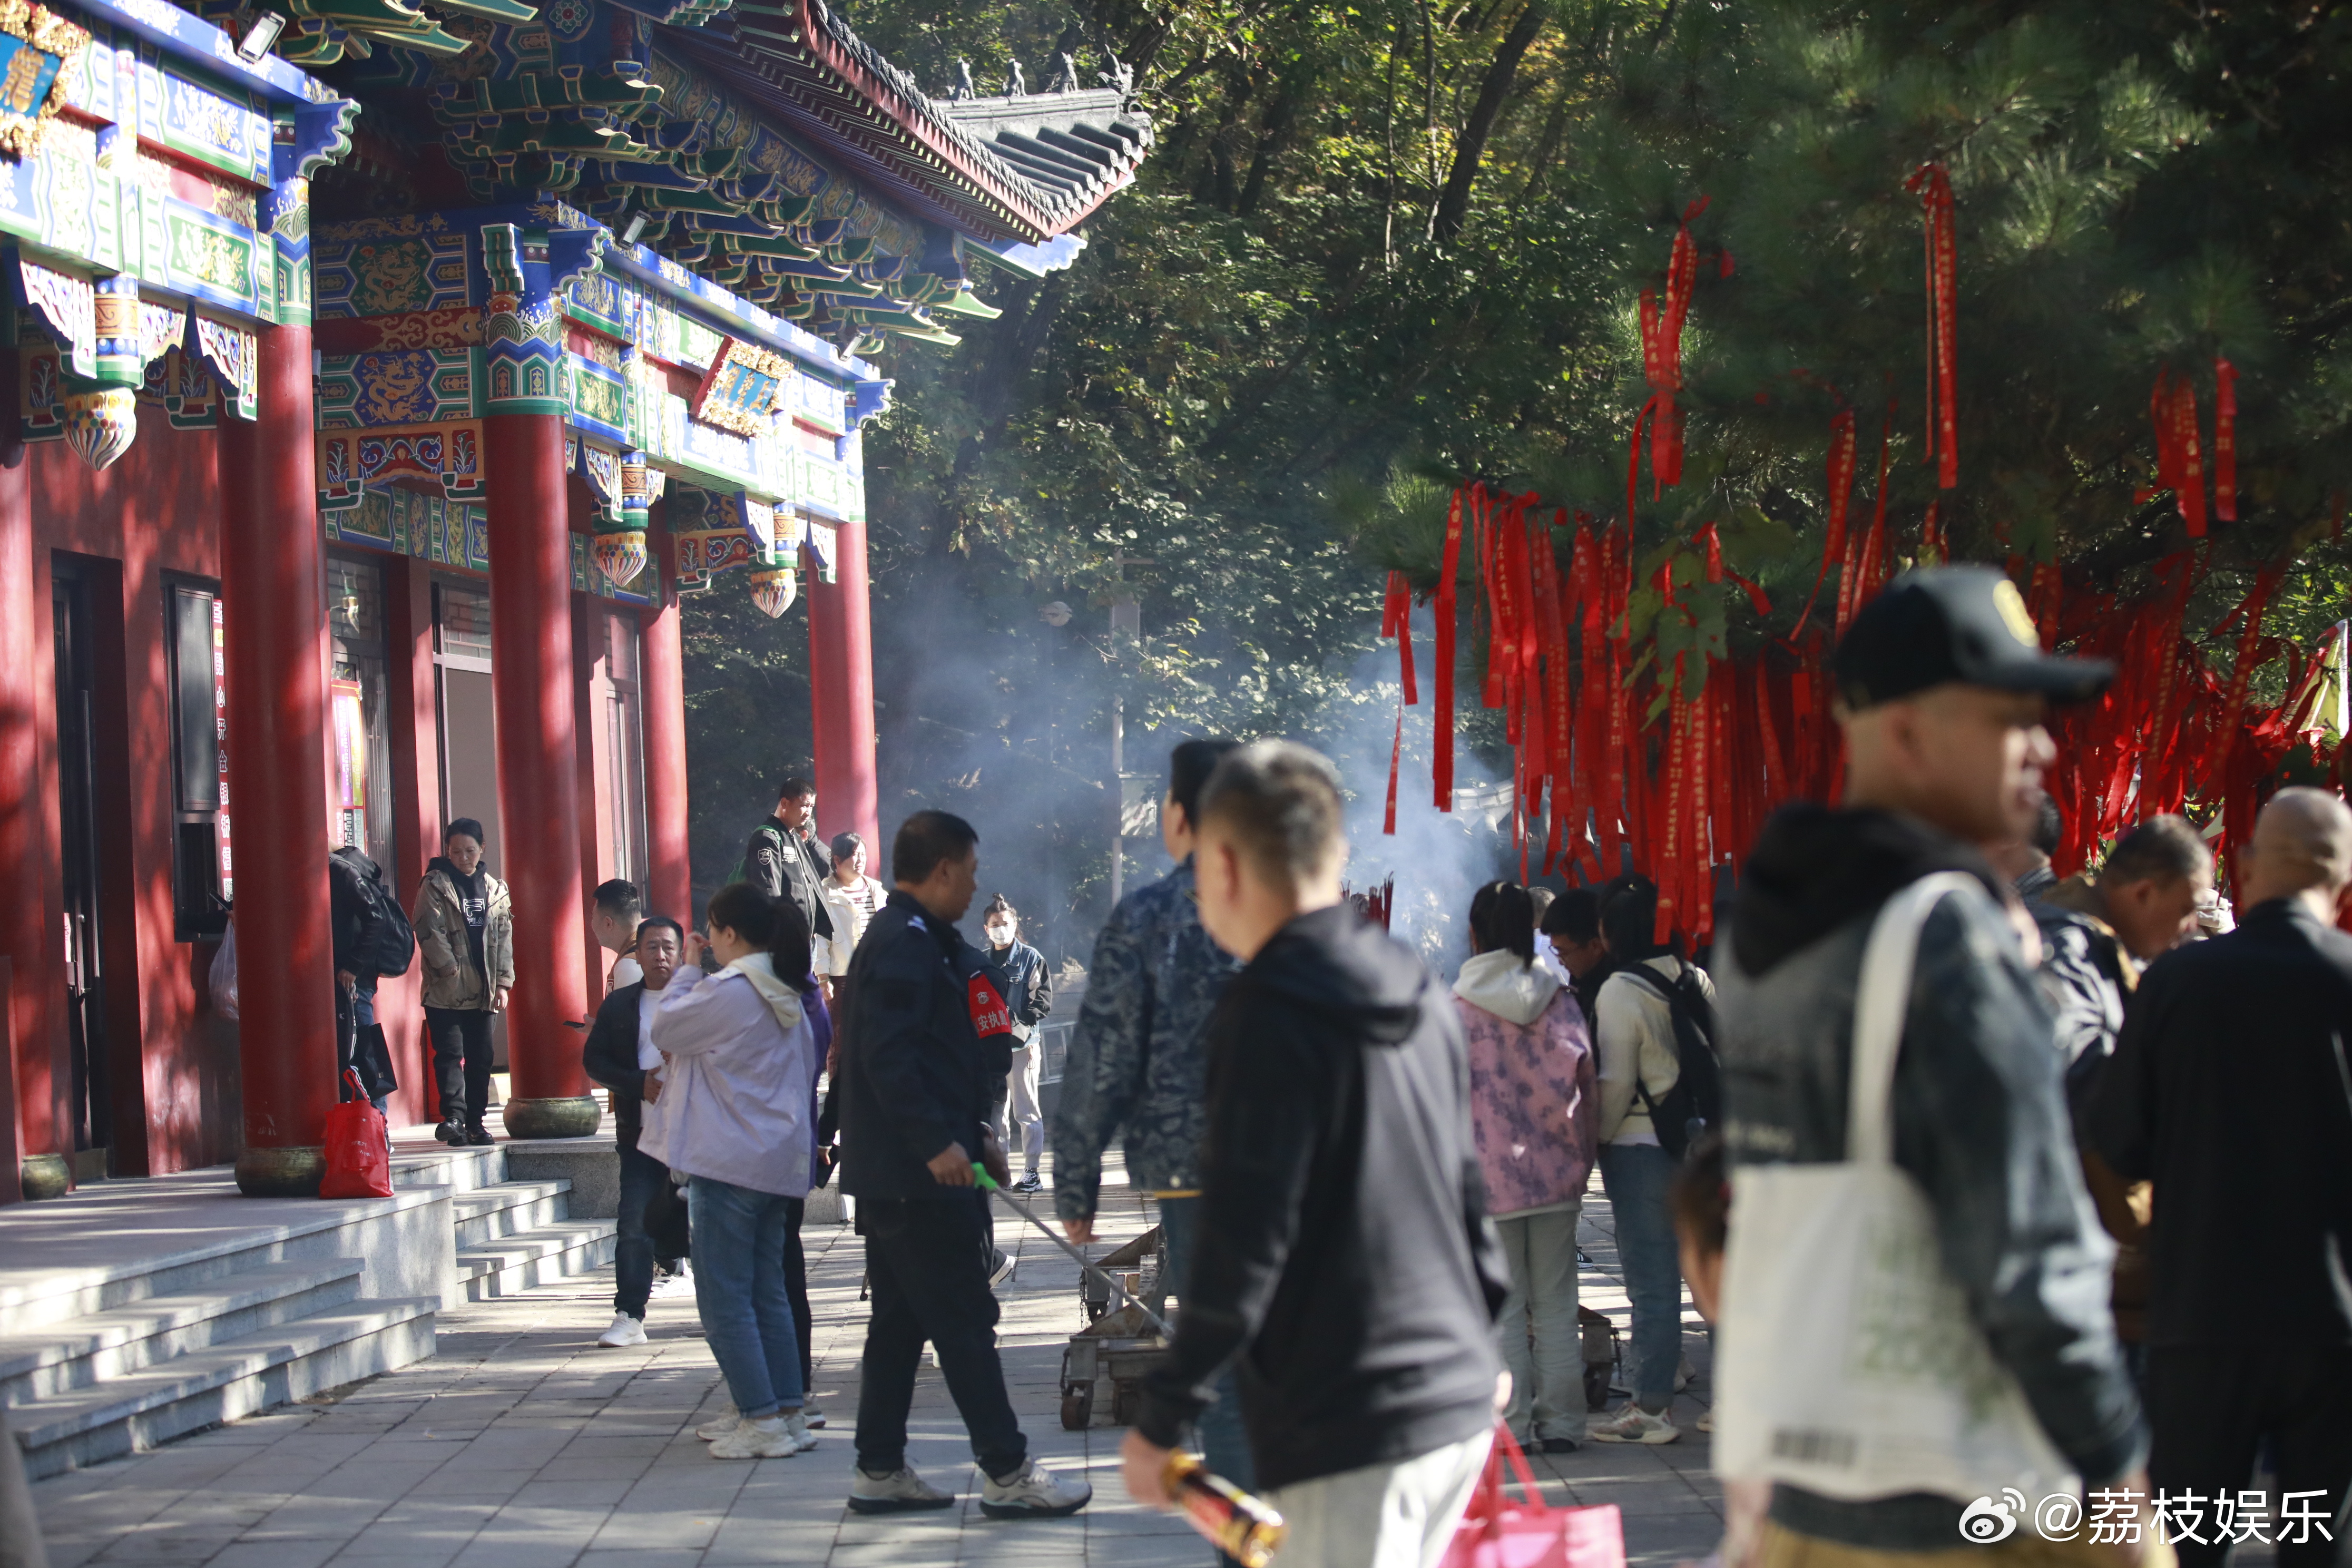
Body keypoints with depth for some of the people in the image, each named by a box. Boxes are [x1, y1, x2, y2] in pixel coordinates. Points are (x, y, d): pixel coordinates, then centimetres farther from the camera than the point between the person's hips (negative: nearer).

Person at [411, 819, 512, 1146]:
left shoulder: (495, 890, 13)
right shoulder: (435, 886, 0)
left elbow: (504, 939, 12)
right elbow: (429, 931, -9)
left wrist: (503, 983, 4)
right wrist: (449, 967, -17)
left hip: (483, 993, 4)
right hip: (445, 992, -4)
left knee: (480, 1058, 7)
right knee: (450, 1053, -12)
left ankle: (475, 1122, 13)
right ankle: (454, 1116, -19)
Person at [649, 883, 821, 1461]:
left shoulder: (727, 990, -17)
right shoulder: (786, 996, 12)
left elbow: (663, 1029, -6)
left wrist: (687, 969, 5)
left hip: (729, 1161, -9)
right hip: (780, 1162, 9)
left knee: (724, 1297, -3)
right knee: (768, 1292, 14)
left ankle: (761, 1419, -6)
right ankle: (790, 1413, 15)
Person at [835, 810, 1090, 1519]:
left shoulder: (915, 941, 18)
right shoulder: (905, 944, -15)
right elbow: (887, 1056, -24)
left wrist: (975, 1134, 21)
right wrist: (938, 1143, -25)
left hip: (897, 1172, 11)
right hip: (918, 1174, -11)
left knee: (901, 1321, 13)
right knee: (965, 1319, -7)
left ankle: (879, 1470, 16)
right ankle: (1007, 1473, -4)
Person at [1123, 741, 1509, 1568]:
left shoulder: (1269, 1018, -13)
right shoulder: (1421, 1001, 12)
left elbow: (1243, 1239, -16)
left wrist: (1164, 1415, -9)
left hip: (1351, 1434, -8)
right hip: (1458, 1404, 8)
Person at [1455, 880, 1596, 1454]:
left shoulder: (1455, 1010, -7)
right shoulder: (1560, 1002, 1)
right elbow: (1585, 1088, 3)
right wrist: (1579, 1160, 13)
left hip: (1487, 1176, -3)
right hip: (1554, 1173, 3)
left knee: (1503, 1307, 3)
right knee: (1556, 1303, 8)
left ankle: (1513, 1424, 4)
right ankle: (1561, 1422, 10)